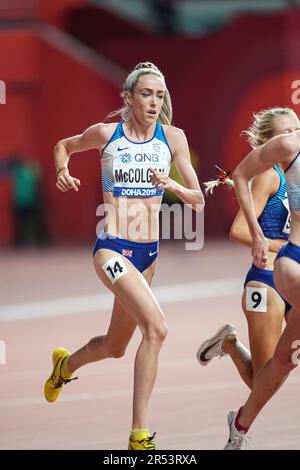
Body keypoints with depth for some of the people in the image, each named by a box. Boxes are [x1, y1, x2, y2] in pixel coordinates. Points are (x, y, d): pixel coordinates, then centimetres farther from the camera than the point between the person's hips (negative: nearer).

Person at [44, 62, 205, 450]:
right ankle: (139, 435, -24)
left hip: (147, 254, 5)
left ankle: (66, 364, 52)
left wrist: (172, 185, -15)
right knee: (156, 328, -26)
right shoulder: (106, 134, -3)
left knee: (115, 347, 19)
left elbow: (198, 200, 4)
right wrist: (62, 172, -2)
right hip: (111, 248, -5)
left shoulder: (173, 138, 3)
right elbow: (63, 146, 18)